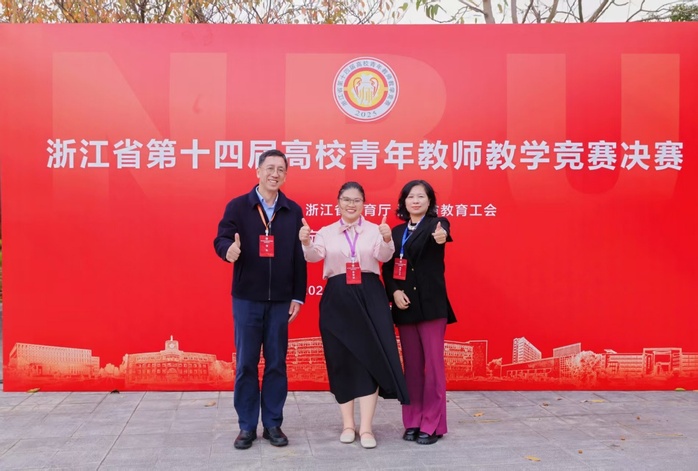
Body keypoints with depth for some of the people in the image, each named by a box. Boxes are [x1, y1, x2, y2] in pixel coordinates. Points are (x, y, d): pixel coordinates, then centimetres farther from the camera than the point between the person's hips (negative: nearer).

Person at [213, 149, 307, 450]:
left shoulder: (293, 211, 5)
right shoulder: (237, 206, 1)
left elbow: (299, 257, 6)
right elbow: (221, 239, -8)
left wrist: (298, 296, 2)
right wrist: (229, 249, -32)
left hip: (281, 300, 1)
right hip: (246, 298, -1)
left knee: (277, 363, 7)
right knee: (245, 364, 5)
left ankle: (273, 424, 19)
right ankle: (247, 426, 17)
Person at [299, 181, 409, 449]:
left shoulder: (374, 230, 5)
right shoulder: (327, 232, 8)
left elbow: (384, 257, -10)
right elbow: (314, 256, -7)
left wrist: (387, 240, -31)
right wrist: (306, 243, -29)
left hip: (370, 297, -1)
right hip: (336, 299, 1)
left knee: (370, 358, -4)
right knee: (341, 360, 5)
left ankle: (366, 427, 2)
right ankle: (348, 424, 17)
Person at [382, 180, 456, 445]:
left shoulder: (436, 224, 0)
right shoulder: (396, 232, 12)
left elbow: (440, 234, -25)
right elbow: (387, 267, 8)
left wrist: (441, 237, -50)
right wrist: (394, 291, -10)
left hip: (431, 304, -4)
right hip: (405, 305, 4)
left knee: (433, 364, -2)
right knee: (411, 366, 10)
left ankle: (432, 425, 7)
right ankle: (413, 422, 18)